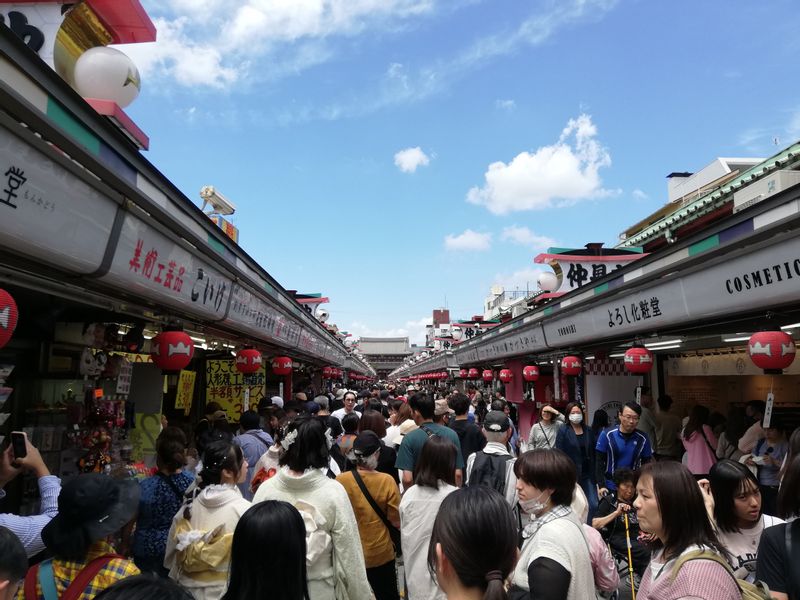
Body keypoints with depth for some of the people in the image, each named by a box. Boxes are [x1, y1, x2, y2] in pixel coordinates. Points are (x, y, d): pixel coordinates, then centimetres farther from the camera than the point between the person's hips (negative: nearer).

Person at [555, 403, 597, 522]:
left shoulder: (588, 431, 8)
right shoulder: (563, 431, -4)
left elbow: (593, 453, 10)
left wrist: (595, 473, 5)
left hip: (588, 474, 3)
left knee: (594, 505, -2)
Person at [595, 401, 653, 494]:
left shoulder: (642, 439, -4)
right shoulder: (607, 435, -10)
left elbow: (646, 465, 4)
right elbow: (599, 462, -6)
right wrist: (601, 485, -12)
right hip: (610, 487, -1)